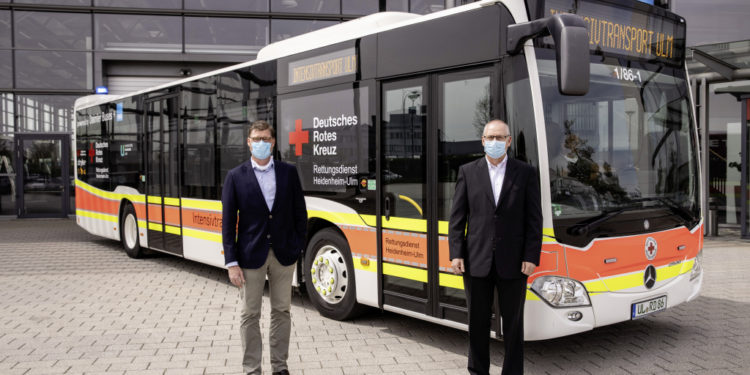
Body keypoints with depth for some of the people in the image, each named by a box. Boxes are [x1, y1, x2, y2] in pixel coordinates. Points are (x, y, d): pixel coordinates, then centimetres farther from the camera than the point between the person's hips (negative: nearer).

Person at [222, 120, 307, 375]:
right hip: (251, 256, -1)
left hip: (284, 255, 2)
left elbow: (300, 213, 7)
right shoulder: (235, 177, -2)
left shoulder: (288, 172, 2)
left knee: (282, 311, 11)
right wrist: (231, 263, -8)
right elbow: (228, 222, -3)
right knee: (250, 315, 7)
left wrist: (298, 247, 1)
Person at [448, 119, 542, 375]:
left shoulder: (526, 173, 4)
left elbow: (534, 219, 1)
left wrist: (531, 257, -6)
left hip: (512, 263, 0)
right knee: (478, 322, 11)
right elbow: (457, 217, 4)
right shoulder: (467, 172, 5)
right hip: (476, 262, 1)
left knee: (513, 323, 9)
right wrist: (456, 254, -4)